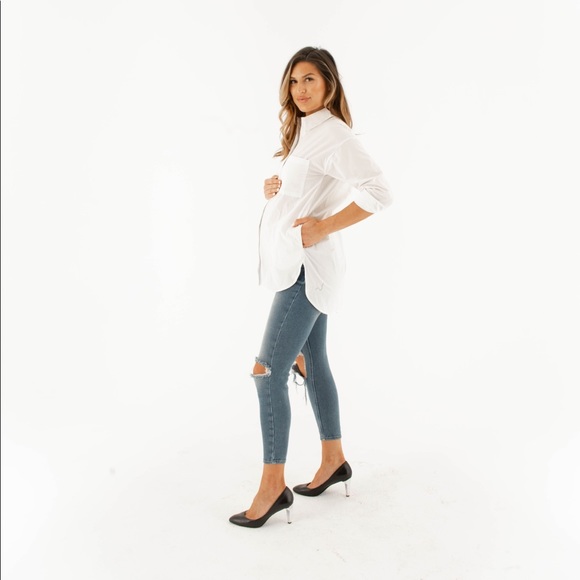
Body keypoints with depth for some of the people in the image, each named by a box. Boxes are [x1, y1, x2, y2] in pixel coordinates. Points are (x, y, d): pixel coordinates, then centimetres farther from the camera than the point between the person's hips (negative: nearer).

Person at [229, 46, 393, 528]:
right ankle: (334, 461, 29)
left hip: (308, 266, -10)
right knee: (311, 365, 15)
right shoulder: (303, 131, 17)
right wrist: (273, 187, 6)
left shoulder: (333, 134, -12)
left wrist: (325, 227, -20)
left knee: (269, 373, -9)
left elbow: (379, 192, -22)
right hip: (291, 265, 10)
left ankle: (273, 487, 4)